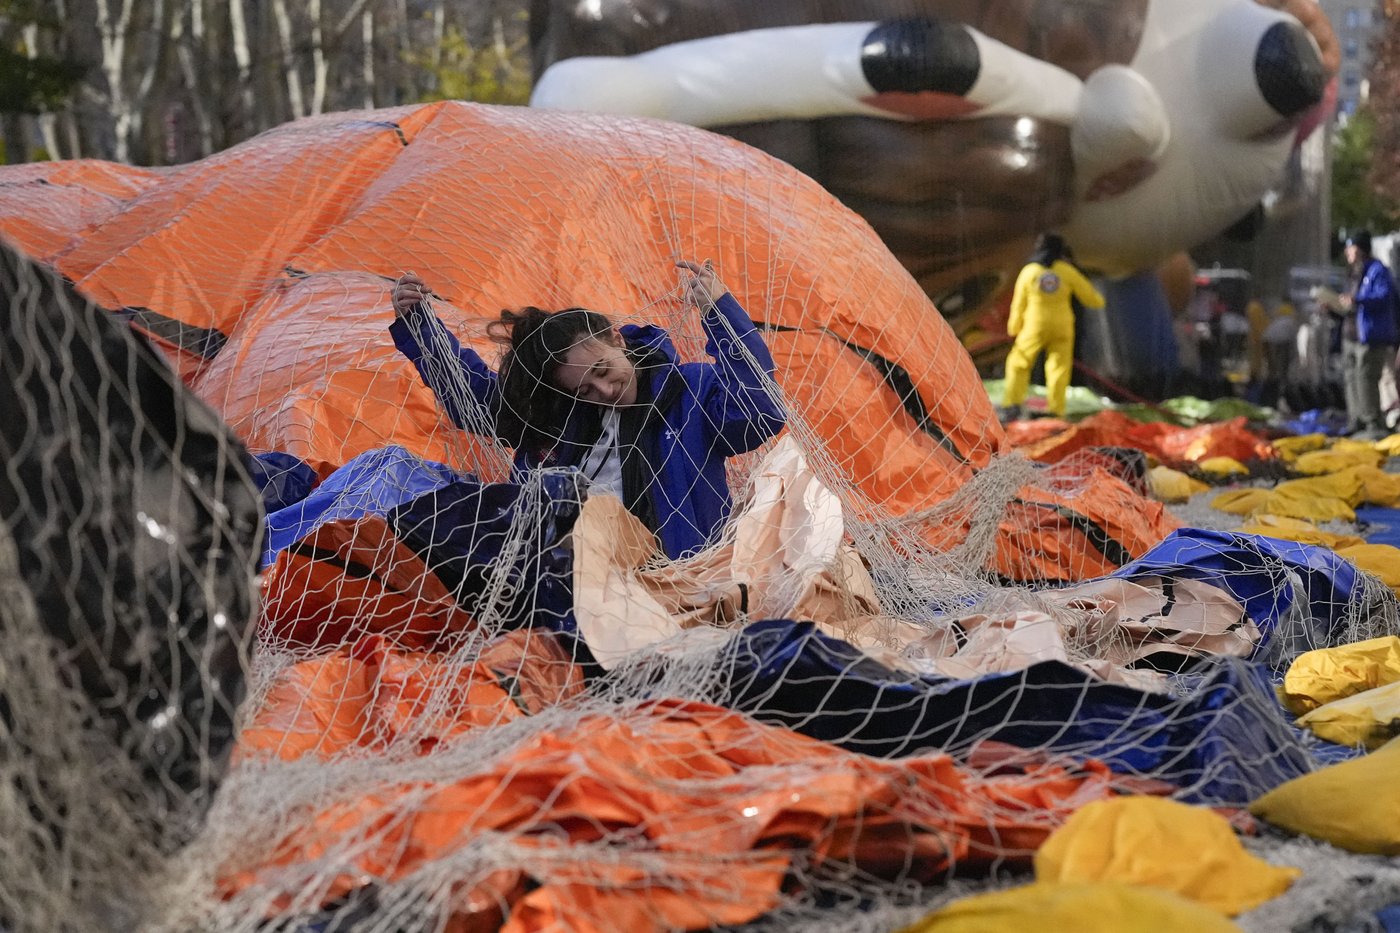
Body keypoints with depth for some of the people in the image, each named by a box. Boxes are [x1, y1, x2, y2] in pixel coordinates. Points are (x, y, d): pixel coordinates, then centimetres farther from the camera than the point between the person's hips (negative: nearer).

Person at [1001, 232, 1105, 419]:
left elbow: (1019, 305, 3)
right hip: (1061, 329, 1)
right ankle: (1056, 411, -2)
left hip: (1035, 328, -1)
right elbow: (1090, 297, 4)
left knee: (1018, 364, 12)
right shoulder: (1067, 271, -3)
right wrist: (1098, 300, 28)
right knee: (1059, 369, 7)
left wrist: (1014, 329, 18)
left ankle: (1013, 403, -2)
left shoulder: (1028, 272, -3)